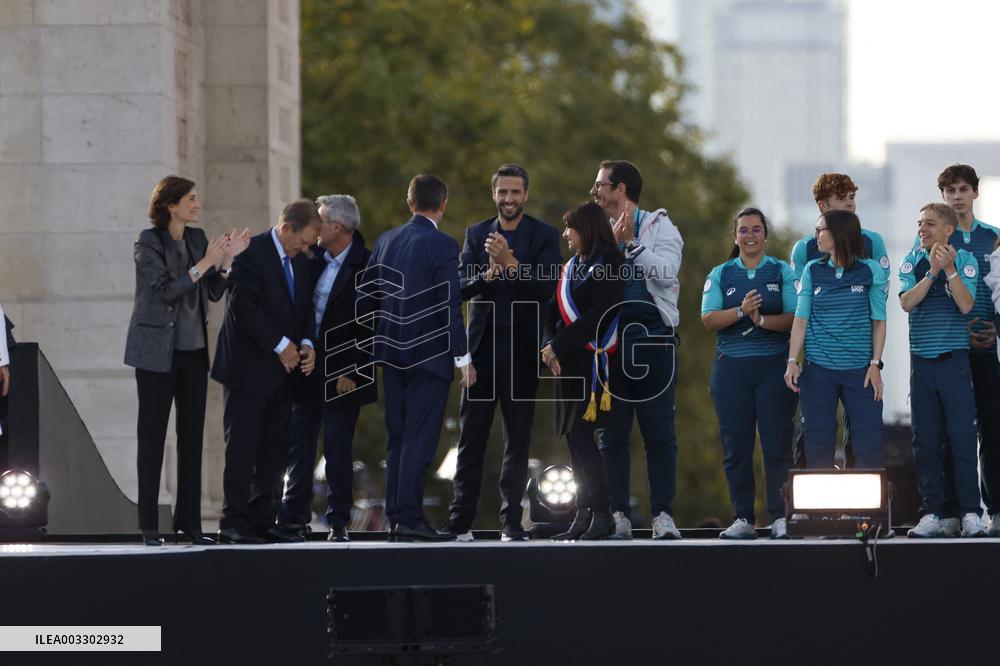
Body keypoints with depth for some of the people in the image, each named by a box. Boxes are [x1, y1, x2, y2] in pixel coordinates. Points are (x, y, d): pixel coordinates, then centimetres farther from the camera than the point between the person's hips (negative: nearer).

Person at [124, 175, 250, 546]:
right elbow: (166, 290, -18)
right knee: (152, 435, -2)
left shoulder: (196, 238, 9)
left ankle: (188, 521, 10)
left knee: (192, 434, 5)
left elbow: (214, 293, 7)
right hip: (157, 351, -6)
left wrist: (227, 260, -7)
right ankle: (149, 526, 1)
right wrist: (205, 263, -21)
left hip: (194, 349, 6)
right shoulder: (148, 243, -9)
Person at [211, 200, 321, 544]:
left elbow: (306, 308, 18)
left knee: (275, 451, 6)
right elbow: (243, 307, -18)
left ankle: (262, 521, 11)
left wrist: (307, 344, -2)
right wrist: (280, 345, -16)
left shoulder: (300, 261, 14)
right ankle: (232, 524, -3)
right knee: (243, 448, -6)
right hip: (249, 370, -8)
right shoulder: (251, 253, -11)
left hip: (282, 372, 8)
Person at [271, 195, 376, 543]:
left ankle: (338, 523, 8)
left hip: (343, 371, -5)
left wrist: (351, 371, -13)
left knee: (338, 448, 0)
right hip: (307, 367, 5)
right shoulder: (313, 257, 6)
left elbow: (369, 326, -11)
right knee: (299, 444, 6)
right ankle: (294, 520, 11)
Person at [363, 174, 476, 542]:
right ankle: (409, 519, -8)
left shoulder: (386, 240, 7)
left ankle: (396, 517, 13)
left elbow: (366, 297, 10)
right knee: (420, 439, -5)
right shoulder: (442, 245, -12)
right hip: (429, 354, -6)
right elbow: (450, 306, -15)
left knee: (398, 438, 12)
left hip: (392, 351, 6)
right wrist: (463, 357, -9)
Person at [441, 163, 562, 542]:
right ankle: (460, 521, 5)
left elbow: (546, 288, -11)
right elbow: (462, 285, 0)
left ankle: (511, 522, 6)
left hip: (521, 351, -2)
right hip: (481, 348, 2)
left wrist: (510, 263, -24)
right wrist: (489, 273, -20)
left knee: (518, 441, 2)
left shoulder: (545, 236, 1)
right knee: (471, 438, 2)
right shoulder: (476, 235, 10)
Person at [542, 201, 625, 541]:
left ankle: (602, 515, -12)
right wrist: (549, 345, -4)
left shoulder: (608, 265, -7)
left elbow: (597, 316, -16)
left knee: (580, 436, -14)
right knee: (575, 439, 6)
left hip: (592, 358, -8)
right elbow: (553, 310, 14)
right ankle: (584, 516, 8)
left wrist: (559, 346, -14)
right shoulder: (571, 266, 18)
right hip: (567, 360, 8)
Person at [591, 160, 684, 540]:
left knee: (659, 431, -3)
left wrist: (632, 242, -13)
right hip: (608, 341, 4)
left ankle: (663, 516, -2)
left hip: (651, 337, -4)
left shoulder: (659, 227, 4)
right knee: (611, 434, 3)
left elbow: (666, 273, -13)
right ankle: (618, 517, 7)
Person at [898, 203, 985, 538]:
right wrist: (932, 272, -17)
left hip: (954, 358, -3)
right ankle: (931, 513, 7)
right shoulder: (912, 262, 6)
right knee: (925, 440, 3)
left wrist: (949, 269, -20)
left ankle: (970, 513, -3)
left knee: (961, 436, -6)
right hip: (922, 359, 3)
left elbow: (966, 305, -11)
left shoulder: (964, 260, 0)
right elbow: (907, 302, -8)